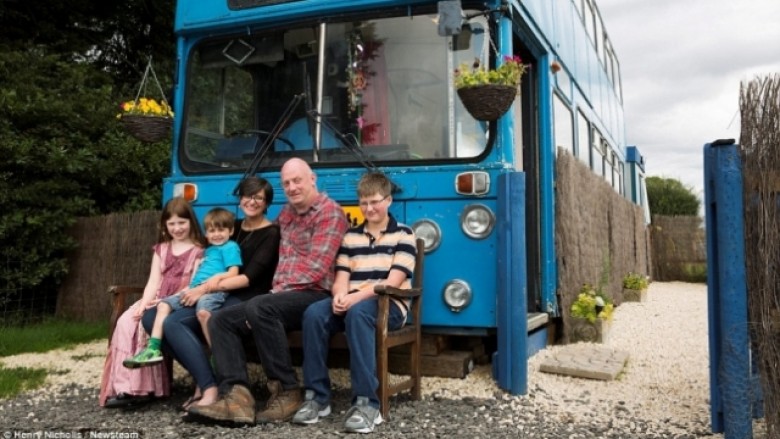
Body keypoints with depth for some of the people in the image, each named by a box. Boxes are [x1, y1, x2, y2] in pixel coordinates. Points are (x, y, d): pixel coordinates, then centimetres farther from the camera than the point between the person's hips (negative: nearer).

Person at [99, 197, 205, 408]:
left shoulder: (198, 251, 3)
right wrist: (143, 304, -9)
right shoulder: (161, 249, 18)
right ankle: (128, 386, -24)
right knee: (126, 321, -22)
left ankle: (142, 386, -23)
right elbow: (153, 281, 9)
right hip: (158, 300, 5)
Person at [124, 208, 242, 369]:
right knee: (163, 305, -1)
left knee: (202, 310, -39)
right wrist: (190, 289, 17)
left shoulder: (230, 247, 6)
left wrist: (218, 277, -25)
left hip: (215, 290, -9)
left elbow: (233, 273, -6)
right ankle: (154, 349, -7)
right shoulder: (208, 250, 31)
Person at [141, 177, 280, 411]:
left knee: (172, 322, -26)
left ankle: (210, 388, -23)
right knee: (151, 317, -10)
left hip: (245, 301, -8)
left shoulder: (271, 234, -2)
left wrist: (206, 288, -17)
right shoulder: (232, 227, 19)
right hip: (216, 297, 8)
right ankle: (204, 378, -13)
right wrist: (198, 288, -1)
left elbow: (250, 277, -13)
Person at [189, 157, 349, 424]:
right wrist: (276, 289, 11)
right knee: (221, 320, -5)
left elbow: (316, 267, -15)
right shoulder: (286, 213, 20)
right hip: (284, 296, 9)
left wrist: (280, 290, -14)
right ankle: (237, 396, -21)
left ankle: (287, 393, -23)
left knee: (259, 308, -33)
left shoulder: (329, 212, -6)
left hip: (315, 295, -8)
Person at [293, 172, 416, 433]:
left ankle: (366, 402, -36)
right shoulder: (351, 236, 17)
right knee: (314, 313, -26)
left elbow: (393, 282, -9)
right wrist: (340, 296, -16)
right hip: (352, 303, 4)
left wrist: (357, 297, -21)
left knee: (358, 313, -39)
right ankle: (316, 396, -18)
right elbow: (342, 276, 8)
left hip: (389, 305, -4)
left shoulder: (403, 234, 2)